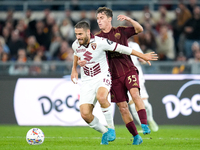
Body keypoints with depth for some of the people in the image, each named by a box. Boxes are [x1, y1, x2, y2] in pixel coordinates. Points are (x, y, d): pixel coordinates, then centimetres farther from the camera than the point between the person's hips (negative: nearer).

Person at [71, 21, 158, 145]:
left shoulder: (99, 42, -17)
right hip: (87, 82, 5)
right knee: (85, 114, -13)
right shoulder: (75, 45, 0)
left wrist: (142, 56, -5)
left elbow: (121, 48, -10)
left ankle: (111, 127, -18)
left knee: (101, 96, -39)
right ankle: (105, 133, 13)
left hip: (102, 77, -5)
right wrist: (74, 69, 32)